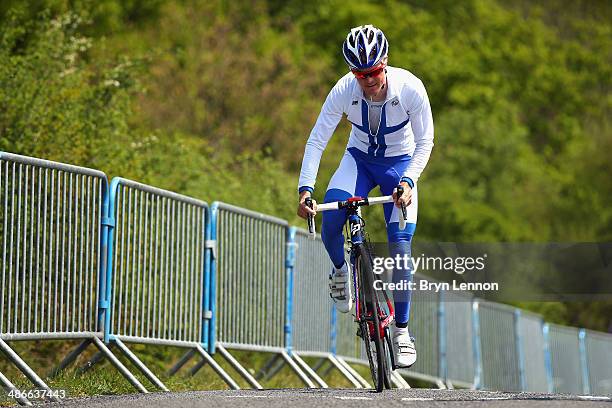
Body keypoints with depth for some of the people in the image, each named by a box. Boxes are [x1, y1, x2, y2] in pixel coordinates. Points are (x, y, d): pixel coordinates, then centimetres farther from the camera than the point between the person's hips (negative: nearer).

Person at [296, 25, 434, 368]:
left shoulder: (410, 88, -28)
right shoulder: (344, 90, -25)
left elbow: (425, 142, -18)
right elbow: (317, 141, -18)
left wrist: (408, 181, -33)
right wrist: (305, 189, -29)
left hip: (400, 164, -1)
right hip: (360, 160, 1)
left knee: (400, 249, -11)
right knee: (329, 223, -27)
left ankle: (402, 330, 4)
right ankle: (340, 271, 6)